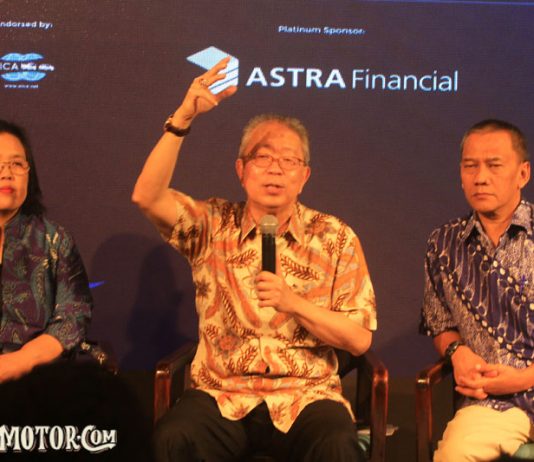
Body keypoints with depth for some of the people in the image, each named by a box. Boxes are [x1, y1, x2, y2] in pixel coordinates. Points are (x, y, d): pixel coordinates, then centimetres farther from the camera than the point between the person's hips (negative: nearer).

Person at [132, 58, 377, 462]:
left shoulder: (336, 239, 5)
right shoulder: (213, 225, 7)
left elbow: (360, 338, 2)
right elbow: (146, 197, -11)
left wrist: (293, 302, -13)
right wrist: (182, 120, -19)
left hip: (305, 394, 0)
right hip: (222, 394, 1)